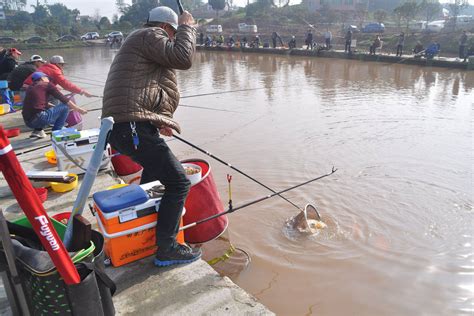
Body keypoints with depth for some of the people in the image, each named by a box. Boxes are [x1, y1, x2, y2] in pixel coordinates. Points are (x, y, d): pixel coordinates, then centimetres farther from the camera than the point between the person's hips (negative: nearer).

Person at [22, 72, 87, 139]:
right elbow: (63, 99, 0)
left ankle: (37, 131, 18)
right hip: (39, 119, -8)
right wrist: (78, 109, 7)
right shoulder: (47, 85, 3)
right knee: (65, 106, 5)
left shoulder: (30, 88, 22)